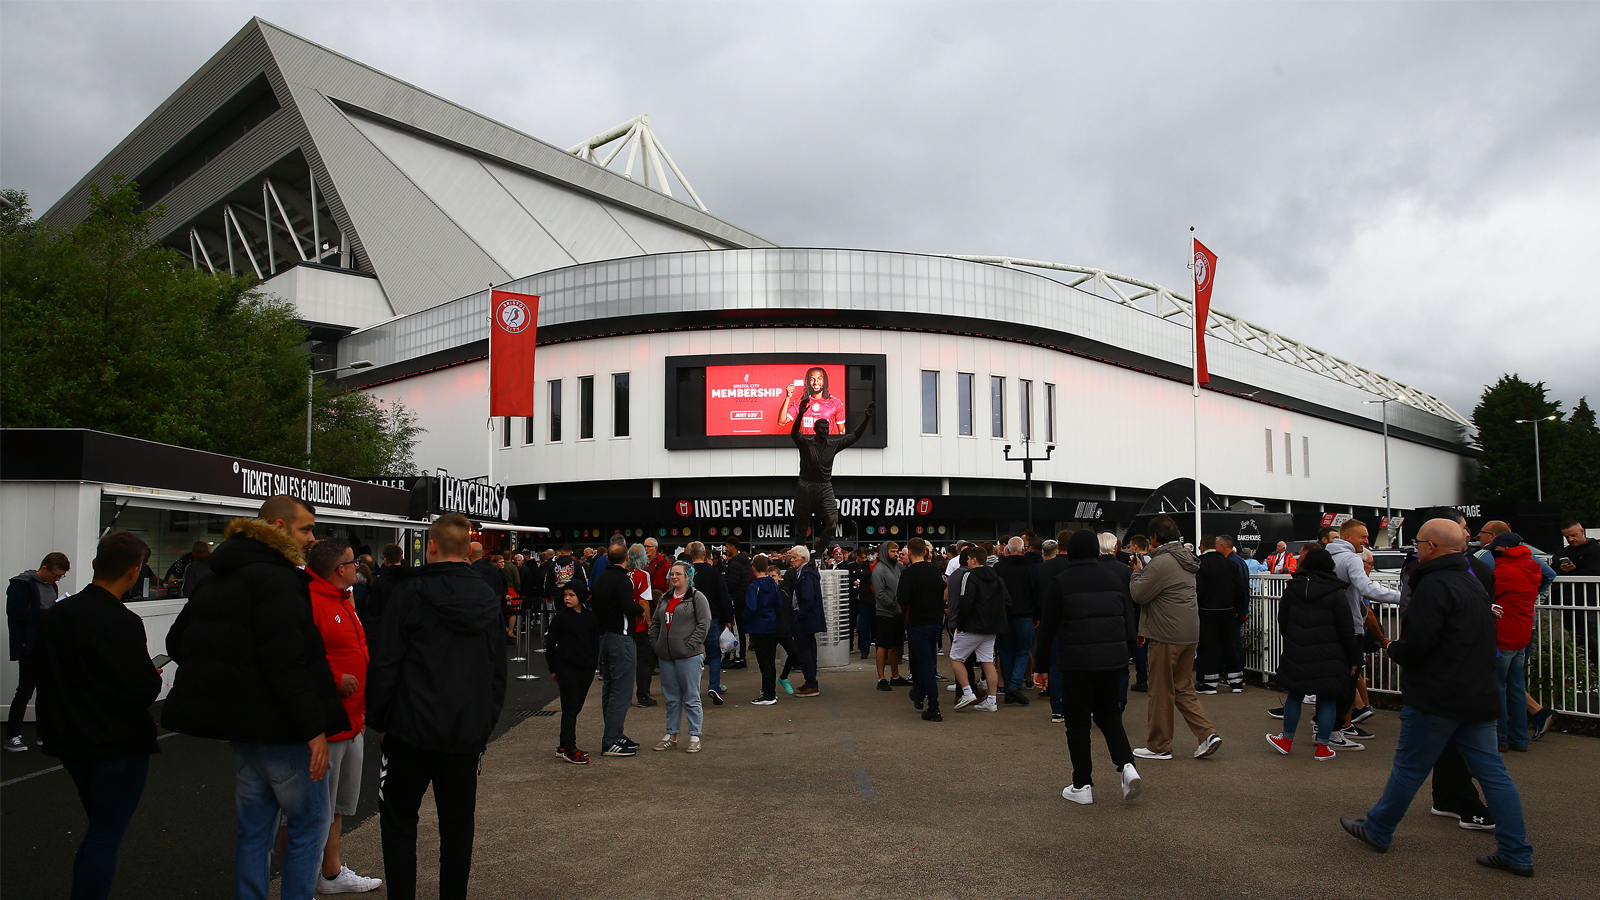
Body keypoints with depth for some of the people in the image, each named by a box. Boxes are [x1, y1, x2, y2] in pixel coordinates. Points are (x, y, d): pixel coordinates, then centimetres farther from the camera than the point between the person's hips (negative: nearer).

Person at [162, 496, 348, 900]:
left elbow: (177, 642, 22)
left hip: (242, 725, 9)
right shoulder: (274, 578, -18)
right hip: (279, 728, -9)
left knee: (253, 828, 17)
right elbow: (287, 660, -24)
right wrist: (313, 727, -21)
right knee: (311, 821, 3)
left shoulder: (219, 578, 14)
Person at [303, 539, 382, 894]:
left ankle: (333, 873, 36)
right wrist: (334, 679, -25)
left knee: (338, 804, 22)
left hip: (352, 721, 11)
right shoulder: (309, 602, -18)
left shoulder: (343, 601, 15)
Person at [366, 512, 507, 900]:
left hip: (414, 727, -4)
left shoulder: (412, 591, -10)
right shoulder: (488, 599, 5)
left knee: (398, 818, 11)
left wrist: (378, 719, 0)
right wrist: (487, 721, 17)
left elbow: (385, 661, -10)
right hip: (469, 732, 4)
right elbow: (498, 670, 11)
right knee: (458, 823, 12)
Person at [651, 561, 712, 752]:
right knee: (672, 698, 13)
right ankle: (672, 736, 21)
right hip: (666, 657, 6)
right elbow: (655, 622, 21)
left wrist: (690, 645, -15)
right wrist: (655, 643, 7)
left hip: (688, 657, -6)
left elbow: (704, 624, -11)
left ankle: (695, 737, 8)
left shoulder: (697, 598, -4)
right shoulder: (665, 599, 16)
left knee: (691, 698, 0)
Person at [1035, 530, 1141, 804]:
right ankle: (1127, 765, 0)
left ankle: (1082, 786, 9)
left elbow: (1047, 627, -2)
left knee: (1077, 722, 7)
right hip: (1114, 658, 4)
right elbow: (1128, 617, 9)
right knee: (1109, 714, 20)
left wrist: (1041, 666, 6)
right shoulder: (1115, 577, 8)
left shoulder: (1060, 581, -4)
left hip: (1077, 661, -4)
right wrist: (1123, 652, 17)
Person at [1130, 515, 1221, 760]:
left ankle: (1159, 746, 12)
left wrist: (1137, 572, 0)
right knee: (1184, 689, 17)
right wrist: (1144, 571, 15)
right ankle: (1207, 734, 5)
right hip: (1190, 633, 9)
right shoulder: (1186, 560, 13)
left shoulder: (1161, 562, -18)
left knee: (1161, 692, 2)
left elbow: (1139, 595, -13)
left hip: (1167, 636, -9)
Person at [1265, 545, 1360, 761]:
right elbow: (1346, 630, -7)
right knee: (1328, 700, 7)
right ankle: (1322, 747, 11)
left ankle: (1287, 740, 25)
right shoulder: (1336, 593, -8)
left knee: (1295, 696, 15)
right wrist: (1353, 658, 2)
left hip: (1297, 654, 3)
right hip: (1329, 658, -3)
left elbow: (1282, 621, 8)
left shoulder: (1292, 589, 3)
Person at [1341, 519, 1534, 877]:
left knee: (1408, 767, 4)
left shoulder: (1433, 586, -17)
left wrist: (1393, 648, -1)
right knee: (1492, 772, 10)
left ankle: (1377, 831, 17)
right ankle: (1516, 853, 11)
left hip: (1436, 699, -9)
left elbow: (1416, 645, -23)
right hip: (1480, 696, 9)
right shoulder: (1474, 584, 14)